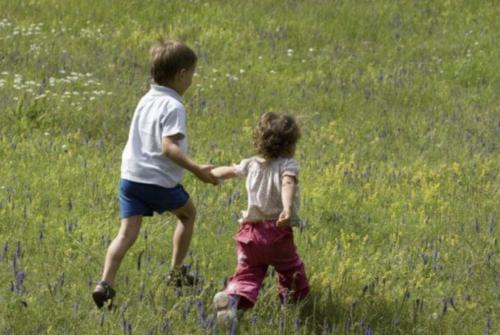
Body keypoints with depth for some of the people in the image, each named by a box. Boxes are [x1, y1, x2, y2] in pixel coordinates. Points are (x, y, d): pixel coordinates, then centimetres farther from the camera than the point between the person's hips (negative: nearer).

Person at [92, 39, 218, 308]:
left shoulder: (145, 101, 14)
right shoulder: (173, 107, -13)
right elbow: (169, 146, -25)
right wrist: (197, 170, -27)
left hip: (130, 175, 6)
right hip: (160, 181, -6)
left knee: (127, 233, -2)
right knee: (188, 214, 22)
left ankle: (105, 283, -21)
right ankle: (176, 271, 29)